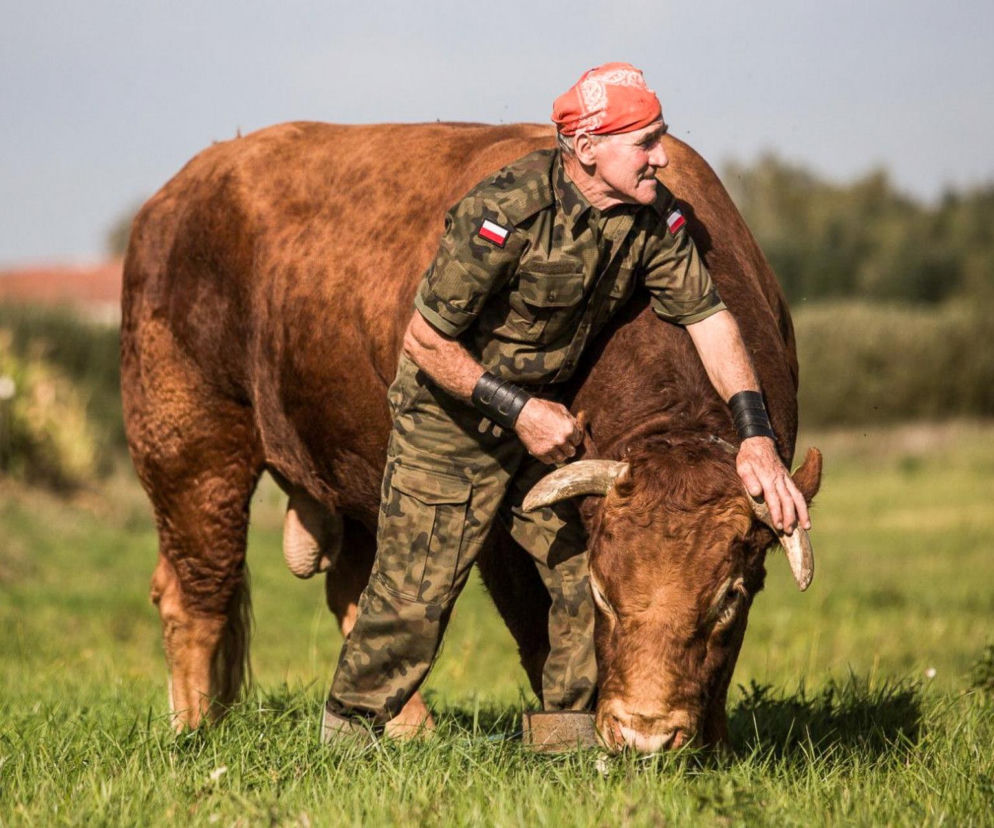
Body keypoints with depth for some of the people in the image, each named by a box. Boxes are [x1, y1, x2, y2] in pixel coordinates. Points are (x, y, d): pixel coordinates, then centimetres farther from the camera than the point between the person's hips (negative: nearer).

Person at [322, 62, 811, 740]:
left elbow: (709, 317, -9)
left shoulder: (652, 215, -11)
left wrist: (757, 437, -19)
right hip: (450, 417, -6)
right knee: (414, 595, -1)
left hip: (545, 414, 6)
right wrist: (516, 408, -26)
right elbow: (425, 340, -23)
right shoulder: (507, 211, -30)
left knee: (590, 574, 3)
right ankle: (347, 733, 20)